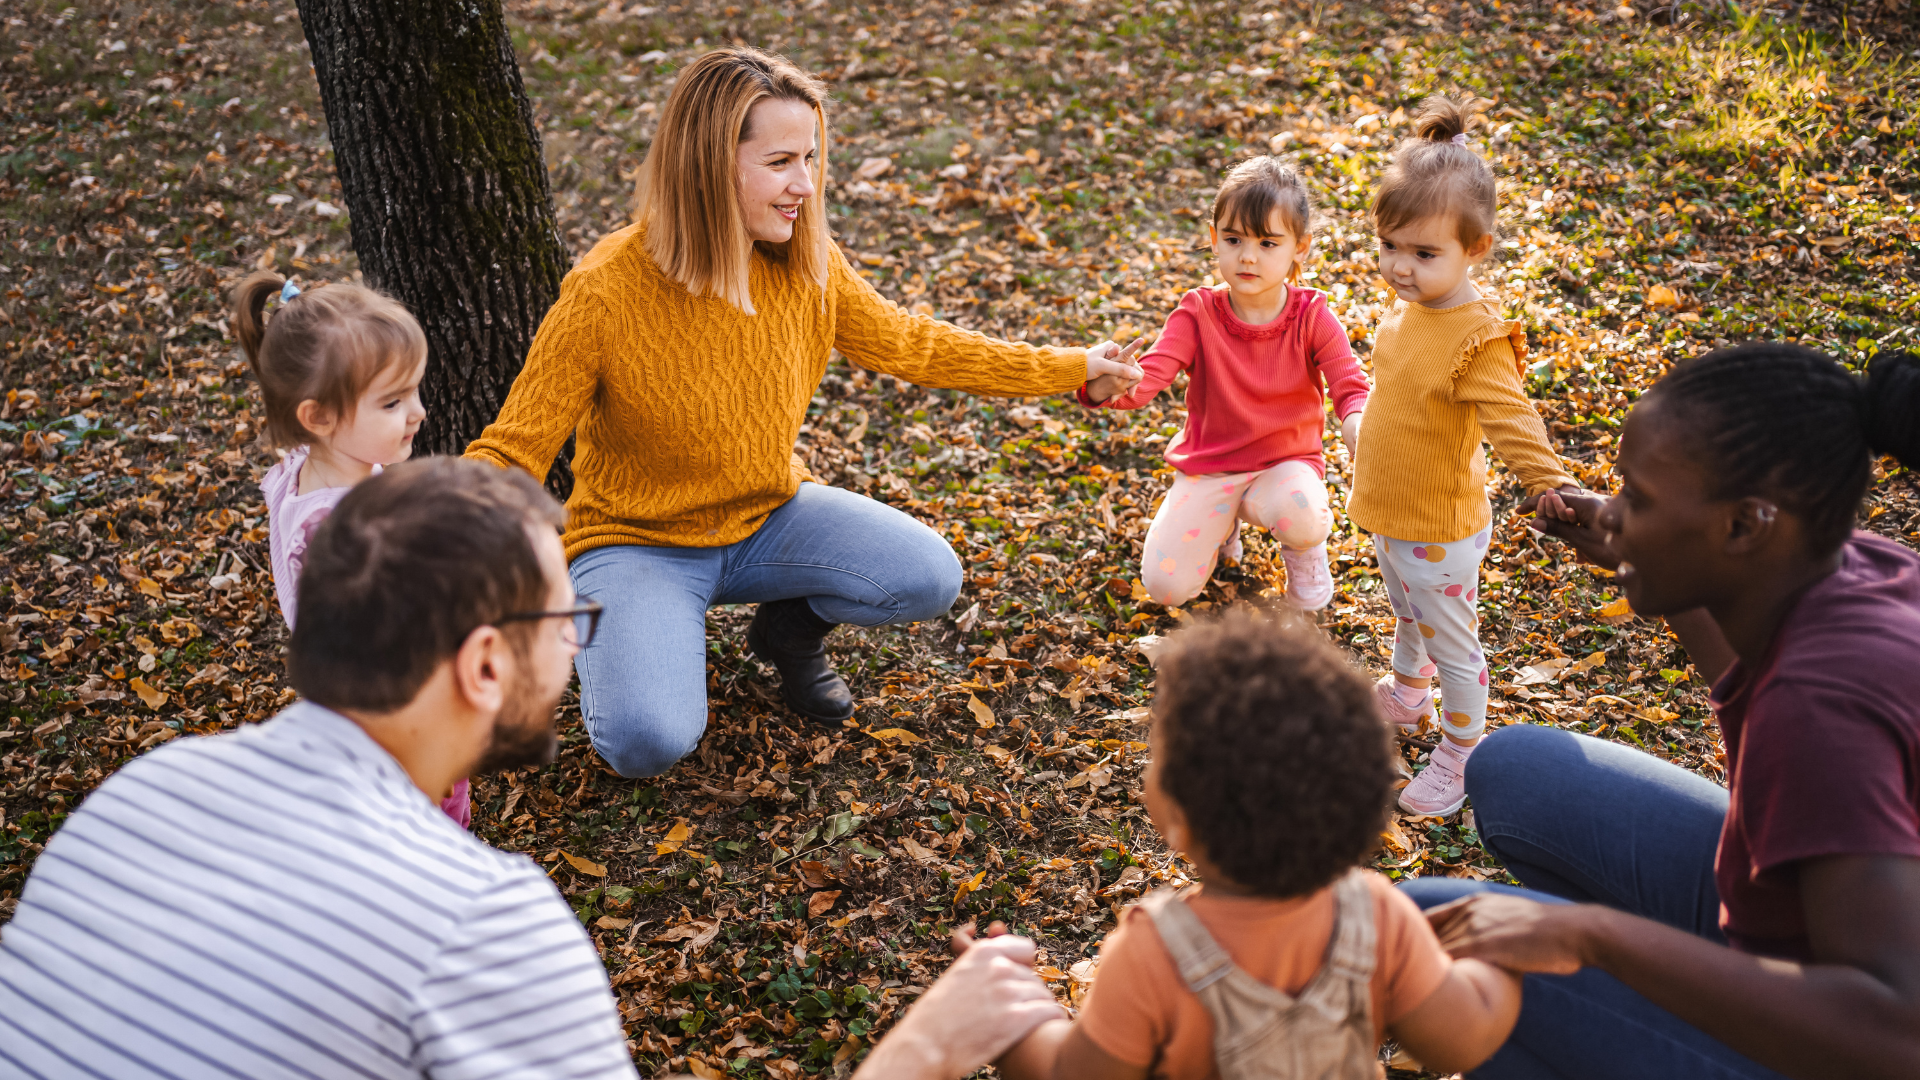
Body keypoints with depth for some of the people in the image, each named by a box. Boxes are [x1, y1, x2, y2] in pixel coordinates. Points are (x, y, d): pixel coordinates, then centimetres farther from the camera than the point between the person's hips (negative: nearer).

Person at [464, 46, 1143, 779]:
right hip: (639, 544, -4)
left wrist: (1072, 369, 9)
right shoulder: (604, 293, -26)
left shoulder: (808, 263, -9)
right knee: (650, 741, -28)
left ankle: (791, 626, 15)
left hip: (770, 517, 5)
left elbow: (908, 346, 7)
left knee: (932, 579, -17)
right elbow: (511, 453, -21)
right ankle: (622, 640, 10)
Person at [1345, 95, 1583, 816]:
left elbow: (1512, 420, -33)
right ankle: (1406, 697, 57)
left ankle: (1460, 755, 30)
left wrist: (1550, 483, -47)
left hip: (1439, 528, -8)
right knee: (1408, 616, 32)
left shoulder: (1476, 338, -30)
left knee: (1453, 646, 11)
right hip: (1388, 512, 8)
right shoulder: (1409, 305, -4)